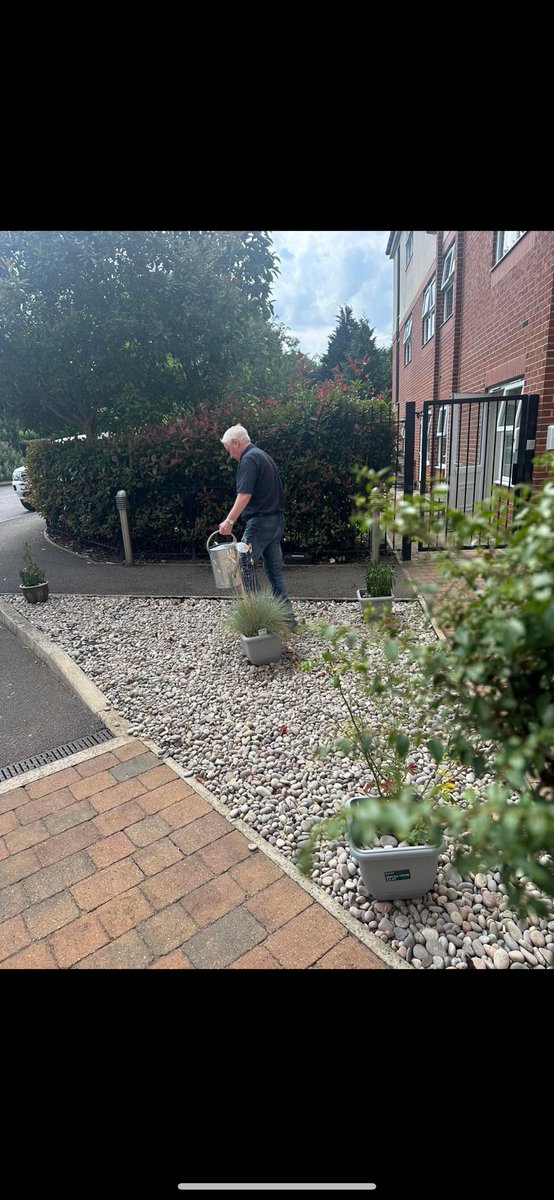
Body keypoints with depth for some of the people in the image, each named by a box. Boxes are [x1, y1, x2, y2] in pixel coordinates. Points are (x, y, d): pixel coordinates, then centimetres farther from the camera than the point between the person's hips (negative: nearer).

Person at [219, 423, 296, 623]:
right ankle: (287, 615, 13)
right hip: (277, 520, 10)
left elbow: (245, 494, -22)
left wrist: (230, 520, -23)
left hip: (260, 522, -9)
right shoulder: (264, 456, 20)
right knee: (274, 569, 10)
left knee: (245, 563, -3)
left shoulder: (249, 459, -10)